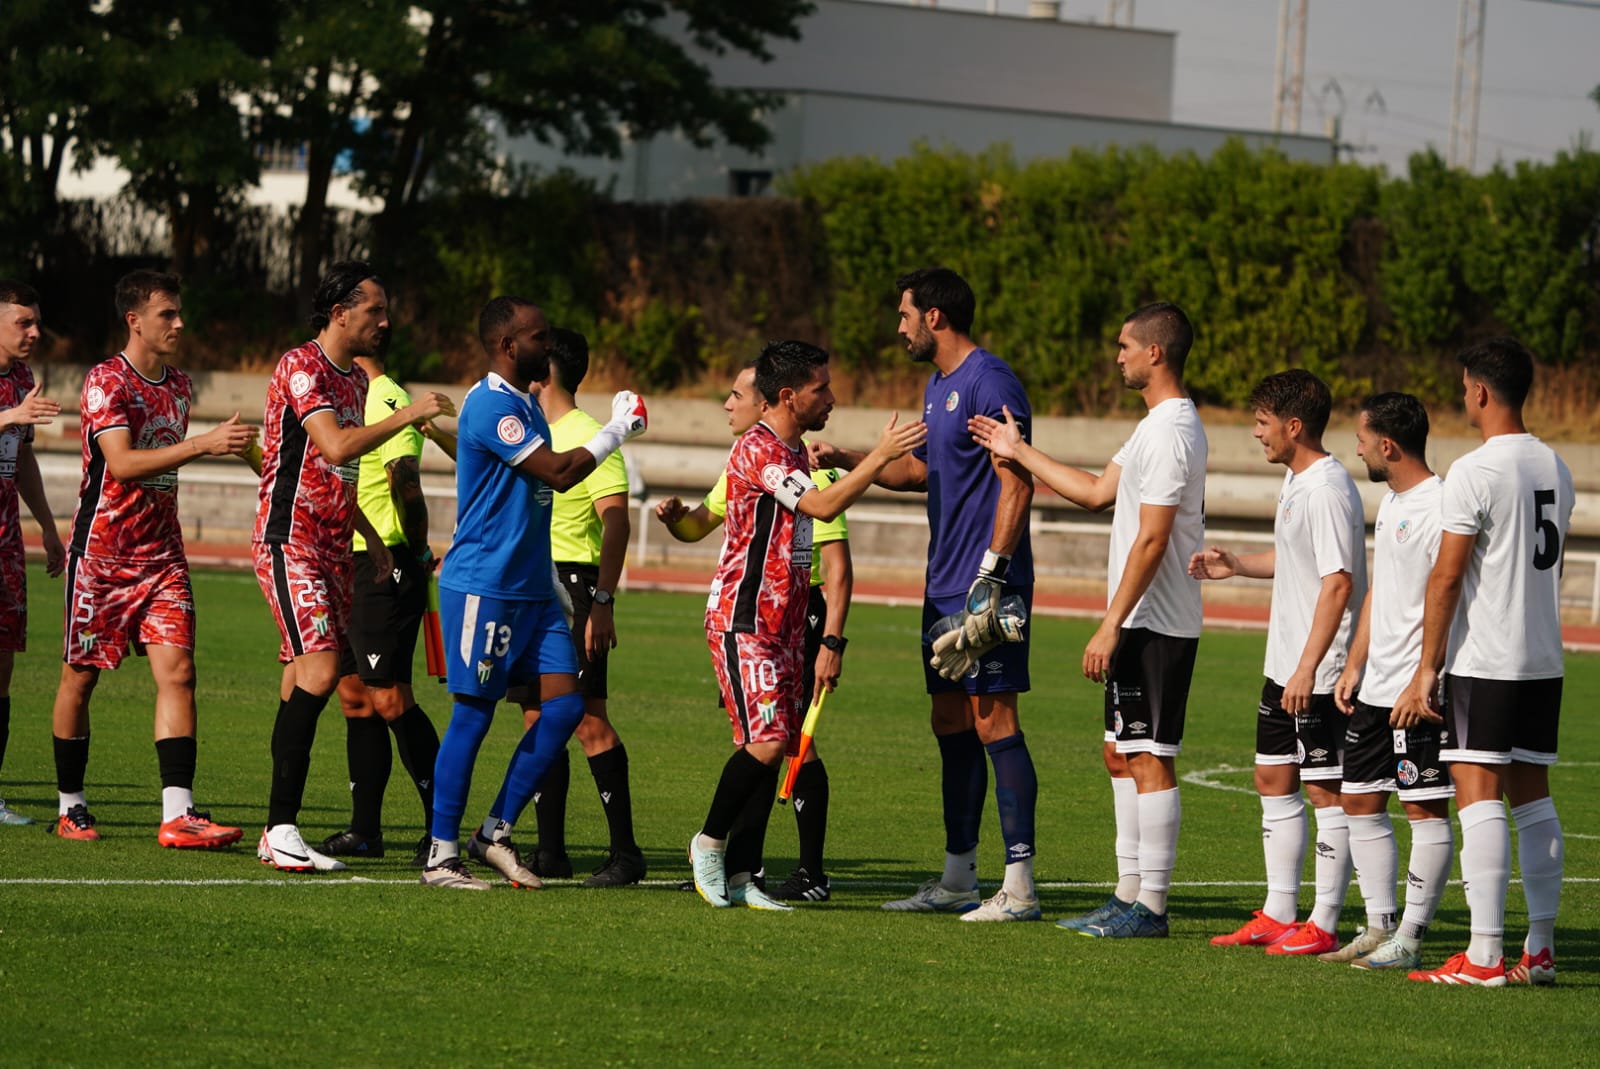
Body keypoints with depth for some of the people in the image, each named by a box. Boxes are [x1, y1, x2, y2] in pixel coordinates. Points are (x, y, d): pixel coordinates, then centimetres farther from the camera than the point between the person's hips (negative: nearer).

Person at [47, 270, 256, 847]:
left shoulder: (179, 385, 11)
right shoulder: (106, 382, -12)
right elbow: (121, 463, -25)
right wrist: (203, 443, -30)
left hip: (161, 554, 5)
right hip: (101, 553, -5)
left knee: (177, 670, -10)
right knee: (81, 677, 5)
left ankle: (177, 814, -16)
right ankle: (70, 807, 19)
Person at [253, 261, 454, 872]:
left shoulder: (356, 379, 17)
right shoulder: (300, 368, -11)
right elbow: (337, 448, -24)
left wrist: (370, 537, 23)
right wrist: (408, 415, -22)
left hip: (331, 547, 9)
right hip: (289, 542, -9)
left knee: (304, 681, 5)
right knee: (319, 669, -20)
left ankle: (277, 833, 7)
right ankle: (282, 830, -20)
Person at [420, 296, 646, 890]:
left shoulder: (526, 406, 17)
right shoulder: (491, 405, -15)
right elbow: (558, 473, -20)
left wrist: (553, 587, 25)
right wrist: (616, 430, -8)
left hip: (531, 589, 9)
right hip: (483, 588, -9)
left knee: (563, 705, 1)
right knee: (473, 713, -5)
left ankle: (496, 833, 10)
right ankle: (442, 855, 2)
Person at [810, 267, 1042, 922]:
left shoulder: (989, 383, -13)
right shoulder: (937, 386, 18)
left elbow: (1017, 484, -19)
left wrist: (991, 573, -24)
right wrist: (847, 462, 28)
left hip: (985, 588, -10)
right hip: (945, 587, 10)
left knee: (994, 722, -11)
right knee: (952, 726, 11)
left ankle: (1020, 886, -11)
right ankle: (958, 880, 17)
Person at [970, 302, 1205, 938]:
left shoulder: (1172, 432, -17)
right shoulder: (1157, 426, 16)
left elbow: (1152, 539, -21)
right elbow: (1097, 493, 25)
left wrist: (1112, 625, -22)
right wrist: (1018, 452, 29)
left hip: (1155, 624, -11)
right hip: (1142, 624, 11)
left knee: (1150, 759, -8)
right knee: (1121, 755, 14)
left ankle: (1150, 907, -6)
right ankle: (1129, 894, 18)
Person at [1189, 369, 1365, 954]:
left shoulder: (1328, 490, -19)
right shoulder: (1295, 481, 12)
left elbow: (1339, 582, -24)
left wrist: (1309, 668, -25)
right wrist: (1236, 565, 16)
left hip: (1320, 672, -11)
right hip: (1284, 665, 11)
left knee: (1325, 789, -3)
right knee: (1273, 779, 14)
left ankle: (1324, 924, 2)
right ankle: (1278, 913, 22)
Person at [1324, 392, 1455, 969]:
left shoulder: (1438, 507, -15)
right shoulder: (1390, 503, 16)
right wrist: (1354, 665, 18)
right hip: (1376, 686, 10)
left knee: (1425, 808, -4)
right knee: (1360, 802, 12)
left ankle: (1410, 938, -3)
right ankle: (1379, 926, 19)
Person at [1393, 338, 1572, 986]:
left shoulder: (1474, 472, -13)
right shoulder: (1555, 469, 11)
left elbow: (1447, 577, -14)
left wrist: (1428, 667, -10)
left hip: (1484, 662, -8)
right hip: (1545, 661, 8)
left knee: (1478, 794, -8)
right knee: (1533, 796, 11)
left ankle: (1485, 956, -12)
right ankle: (1540, 949, 13)